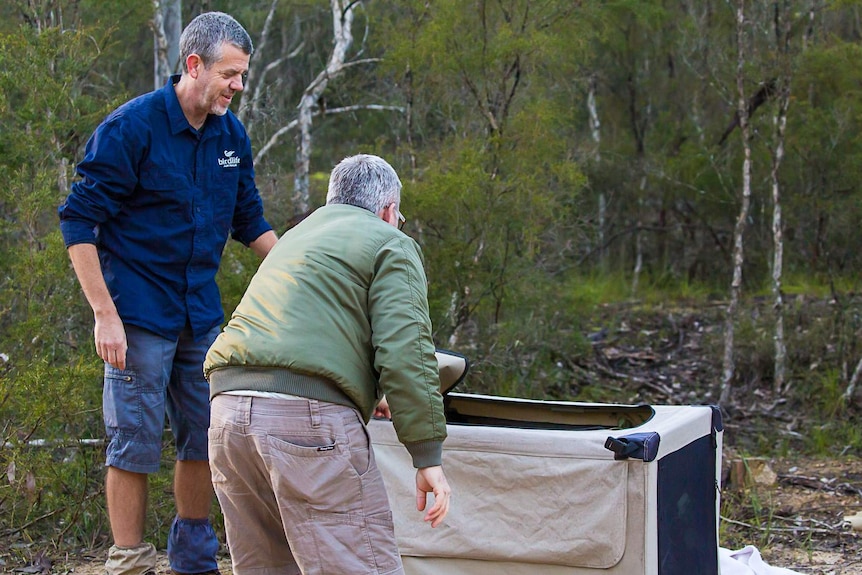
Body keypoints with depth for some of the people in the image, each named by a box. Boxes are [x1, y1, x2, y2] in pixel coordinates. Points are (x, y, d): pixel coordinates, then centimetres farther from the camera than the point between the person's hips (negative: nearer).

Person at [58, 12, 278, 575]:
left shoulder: (232, 135, 5)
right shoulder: (132, 127, -13)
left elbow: (250, 221, 17)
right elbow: (79, 221, -13)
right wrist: (105, 313, -18)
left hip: (202, 312, 6)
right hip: (140, 312, -6)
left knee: (206, 435, 11)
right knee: (136, 442, -3)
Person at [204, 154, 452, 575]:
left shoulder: (295, 238, 33)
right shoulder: (390, 244, 9)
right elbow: (405, 351, -6)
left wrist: (366, 396, 57)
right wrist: (428, 456, -5)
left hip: (227, 408, 8)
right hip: (306, 414, -8)